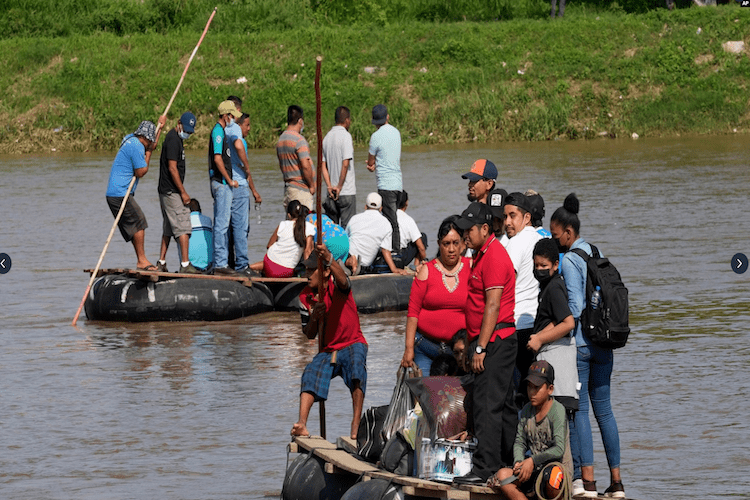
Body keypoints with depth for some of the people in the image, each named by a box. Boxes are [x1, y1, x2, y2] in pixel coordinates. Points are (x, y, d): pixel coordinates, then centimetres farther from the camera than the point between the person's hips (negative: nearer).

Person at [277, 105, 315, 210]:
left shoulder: (281, 139, 13)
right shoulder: (299, 140, -14)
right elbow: (305, 166, -20)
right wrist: (312, 185, -9)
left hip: (287, 187, 8)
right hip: (301, 189, -8)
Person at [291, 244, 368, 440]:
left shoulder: (337, 287, -12)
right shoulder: (305, 297, 2)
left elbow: (342, 279, -41)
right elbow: (309, 334, 7)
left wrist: (329, 259, -62)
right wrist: (313, 318, -16)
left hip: (352, 344, -4)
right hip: (327, 350, 4)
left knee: (356, 370, -34)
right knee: (310, 375, -23)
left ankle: (356, 426, -36)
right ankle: (301, 424, -37)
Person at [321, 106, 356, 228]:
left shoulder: (327, 137, 11)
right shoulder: (345, 136, -10)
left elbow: (323, 166, 8)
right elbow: (346, 164, -18)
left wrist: (329, 186, 2)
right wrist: (339, 187, -12)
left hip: (332, 193, 6)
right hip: (347, 192, -6)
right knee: (347, 227, -5)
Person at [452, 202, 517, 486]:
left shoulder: (494, 256, -15)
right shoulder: (483, 253, 17)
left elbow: (493, 305, -20)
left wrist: (480, 348, -21)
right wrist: (473, 344, 21)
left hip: (494, 342, -11)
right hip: (494, 342, 11)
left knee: (486, 405, -13)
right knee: (503, 405, 13)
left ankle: (485, 468, -16)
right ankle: (510, 466, 17)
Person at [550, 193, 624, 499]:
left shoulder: (569, 260, -11)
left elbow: (575, 305, -17)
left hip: (578, 344, -7)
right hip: (602, 343, 7)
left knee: (578, 408, -4)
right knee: (603, 409, 10)